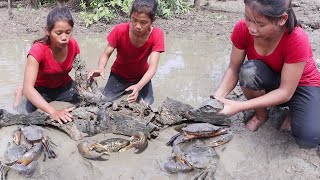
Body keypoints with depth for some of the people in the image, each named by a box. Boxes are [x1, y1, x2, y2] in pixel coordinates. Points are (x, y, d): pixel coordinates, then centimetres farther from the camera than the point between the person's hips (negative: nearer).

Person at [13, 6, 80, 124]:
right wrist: (53, 112, -52)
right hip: (41, 88, -3)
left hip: (64, 86, 3)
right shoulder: (38, 49, -32)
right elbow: (28, 87, -41)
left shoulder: (73, 45, -20)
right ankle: (20, 93, 13)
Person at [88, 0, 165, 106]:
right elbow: (106, 54, -17)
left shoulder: (157, 35, -27)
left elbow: (152, 67, -31)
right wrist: (100, 69, -41)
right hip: (119, 75, 0)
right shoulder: (120, 30, -26)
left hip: (141, 77, 0)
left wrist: (138, 87, -48)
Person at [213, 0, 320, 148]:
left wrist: (239, 106, -38)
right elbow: (233, 70, -15)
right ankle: (261, 114, -5)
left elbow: (285, 92, -30)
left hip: (301, 84, -3)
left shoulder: (297, 40, -33)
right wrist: (218, 96, -35)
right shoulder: (242, 29, -23)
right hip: (270, 82, 3)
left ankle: (293, 116, 6)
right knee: (248, 71, -33)